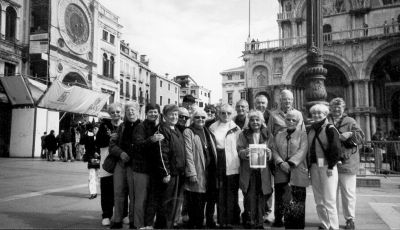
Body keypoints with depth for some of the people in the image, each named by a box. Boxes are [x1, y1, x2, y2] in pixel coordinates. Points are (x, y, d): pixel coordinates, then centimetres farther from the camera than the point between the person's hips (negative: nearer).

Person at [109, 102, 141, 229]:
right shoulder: (121, 127, 14)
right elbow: (112, 144, 9)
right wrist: (120, 153, -9)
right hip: (120, 163, 4)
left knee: (133, 194, 1)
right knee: (118, 193, 7)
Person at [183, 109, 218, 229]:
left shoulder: (207, 131, 16)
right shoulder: (188, 132, -4)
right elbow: (188, 154, -11)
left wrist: (215, 169, 11)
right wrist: (191, 173, -16)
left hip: (210, 172, 6)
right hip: (197, 172, -6)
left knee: (211, 199, 11)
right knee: (196, 202, 0)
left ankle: (210, 221, 28)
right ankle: (195, 224, 15)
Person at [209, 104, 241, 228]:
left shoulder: (236, 128, 9)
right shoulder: (213, 128, 8)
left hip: (233, 165, 0)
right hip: (219, 165, 0)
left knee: (232, 193, 1)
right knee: (220, 193, 2)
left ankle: (232, 220, 12)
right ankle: (222, 220, 12)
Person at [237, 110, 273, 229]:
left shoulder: (267, 134, 9)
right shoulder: (243, 134, 5)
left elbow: (271, 151, 10)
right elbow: (239, 150, 1)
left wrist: (269, 153, -12)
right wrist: (244, 152, -21)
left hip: (263, 171, 2)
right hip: (248, 171, -1)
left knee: (261, 198, 6)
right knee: (249, 198, -3)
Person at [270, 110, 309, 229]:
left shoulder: (302, 134, 6)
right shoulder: (278, 135, 15)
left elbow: (302, 151, -6)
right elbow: (274, 150, 5)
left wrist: (290, 163, -15)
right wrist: (280, 163, -11)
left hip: (297, 172, -2)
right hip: (281, 173, 2)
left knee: (297, 200, -2)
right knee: (282, 199, -1)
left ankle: (297, 225, 7)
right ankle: (278, 221, 7)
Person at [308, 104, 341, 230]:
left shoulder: (330, 129, -6)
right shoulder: (311, 130, 13)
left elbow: (336, 149, -12)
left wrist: (331, 166, -14)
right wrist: (309, 165, 10)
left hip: (327, 167, -6)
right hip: (314, 167, 6)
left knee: (329, 200, -4)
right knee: (319, 201, 10)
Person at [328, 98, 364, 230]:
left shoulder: (350, 122, 8)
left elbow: (361, 137, 0)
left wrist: (350, 134, -17)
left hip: (347, 162, -1)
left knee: (348, 192, 4)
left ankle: (350, 219, 18)